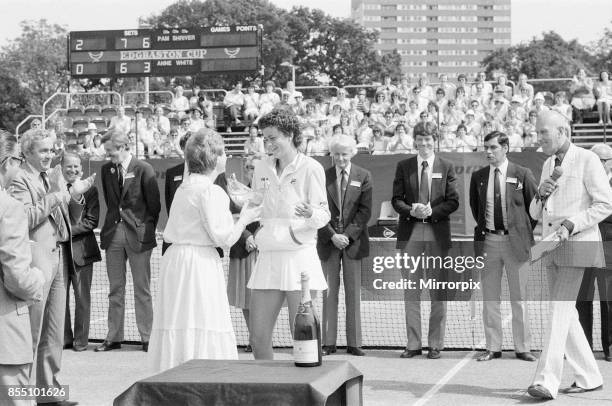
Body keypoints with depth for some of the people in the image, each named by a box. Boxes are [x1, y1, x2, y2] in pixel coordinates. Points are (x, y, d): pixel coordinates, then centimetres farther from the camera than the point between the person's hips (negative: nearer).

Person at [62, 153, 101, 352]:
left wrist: (69, 231, -13)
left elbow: (92, 220, -4)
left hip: (81, 249, -2)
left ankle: (80, 339, 12)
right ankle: (64, 338, 15)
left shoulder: (90, 190, 2)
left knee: (82, 297, 3)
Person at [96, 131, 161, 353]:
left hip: (138, 235, -4)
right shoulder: (106, 170, 9)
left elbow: (154, 204, -3)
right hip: (113, 234, 5)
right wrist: (113, 221, 12)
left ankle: (147, 337, 7)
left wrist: (148, 230, -2)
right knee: (115, 289, 9)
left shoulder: (143, 169, -6)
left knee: (142, 289, 1)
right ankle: (113, 337, 14)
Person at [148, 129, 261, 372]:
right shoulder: (210, 191, -12)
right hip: (199, 263, -9)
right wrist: (244, 218, 0)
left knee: (178, 328, 11)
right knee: (202, 329, -6)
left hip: (175, 259, 9)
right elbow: (223, 237, -16)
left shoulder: (183, 187, 14)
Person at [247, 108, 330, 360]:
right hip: (268, 258, 5)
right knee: (258, 338, 4)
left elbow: (324, 215, -6)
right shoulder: (261, 168, 13)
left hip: (299, 257, -5)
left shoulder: (311, 169, -3)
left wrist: (310, 213, -26)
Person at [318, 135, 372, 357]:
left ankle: (354, 343, 6)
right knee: (329, 292, 1)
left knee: (353, 292, 2)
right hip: (328, 241, 0)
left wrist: (348, 235, -11)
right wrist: (332, 235, -10)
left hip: (353, 240, 0)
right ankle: (328, 342, 4)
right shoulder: (323, 177, 5)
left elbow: (365, 211, -1)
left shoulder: (363, 177, 5)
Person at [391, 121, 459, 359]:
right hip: (409, 233, 1)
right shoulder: (403, 167, 9)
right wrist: (412, 210, -14)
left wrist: (432, 211, -13)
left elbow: (453, 201, 2)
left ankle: (435, 344, 10)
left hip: (437, 233, -1)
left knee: (438, 291, 2)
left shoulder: (446, 168, 7)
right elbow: (396, 199, 5)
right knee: (411, 290, 3)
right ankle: (413, 344, 10)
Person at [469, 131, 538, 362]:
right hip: (487, 241, 3)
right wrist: (482, 228, 12)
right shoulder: (478, 177, 7)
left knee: (519, 298, 3)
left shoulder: (522, 175, -2)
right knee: (489, 298, 5)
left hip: (515, 240, -3)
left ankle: (522, 348, 11)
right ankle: (493, 347, 13)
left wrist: (526, 232, 3)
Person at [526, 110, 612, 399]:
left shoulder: (587, 160, -6)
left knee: (560, 310, -15)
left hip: (577, 245, -8)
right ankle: (588, 377, 18)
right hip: (552, 247, 8)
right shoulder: (548, 165, 16)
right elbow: (535, 214, 18)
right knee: (565, 314, 9)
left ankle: (546, 381, -19)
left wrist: (571, 224, -19)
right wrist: (541, 195, -4)